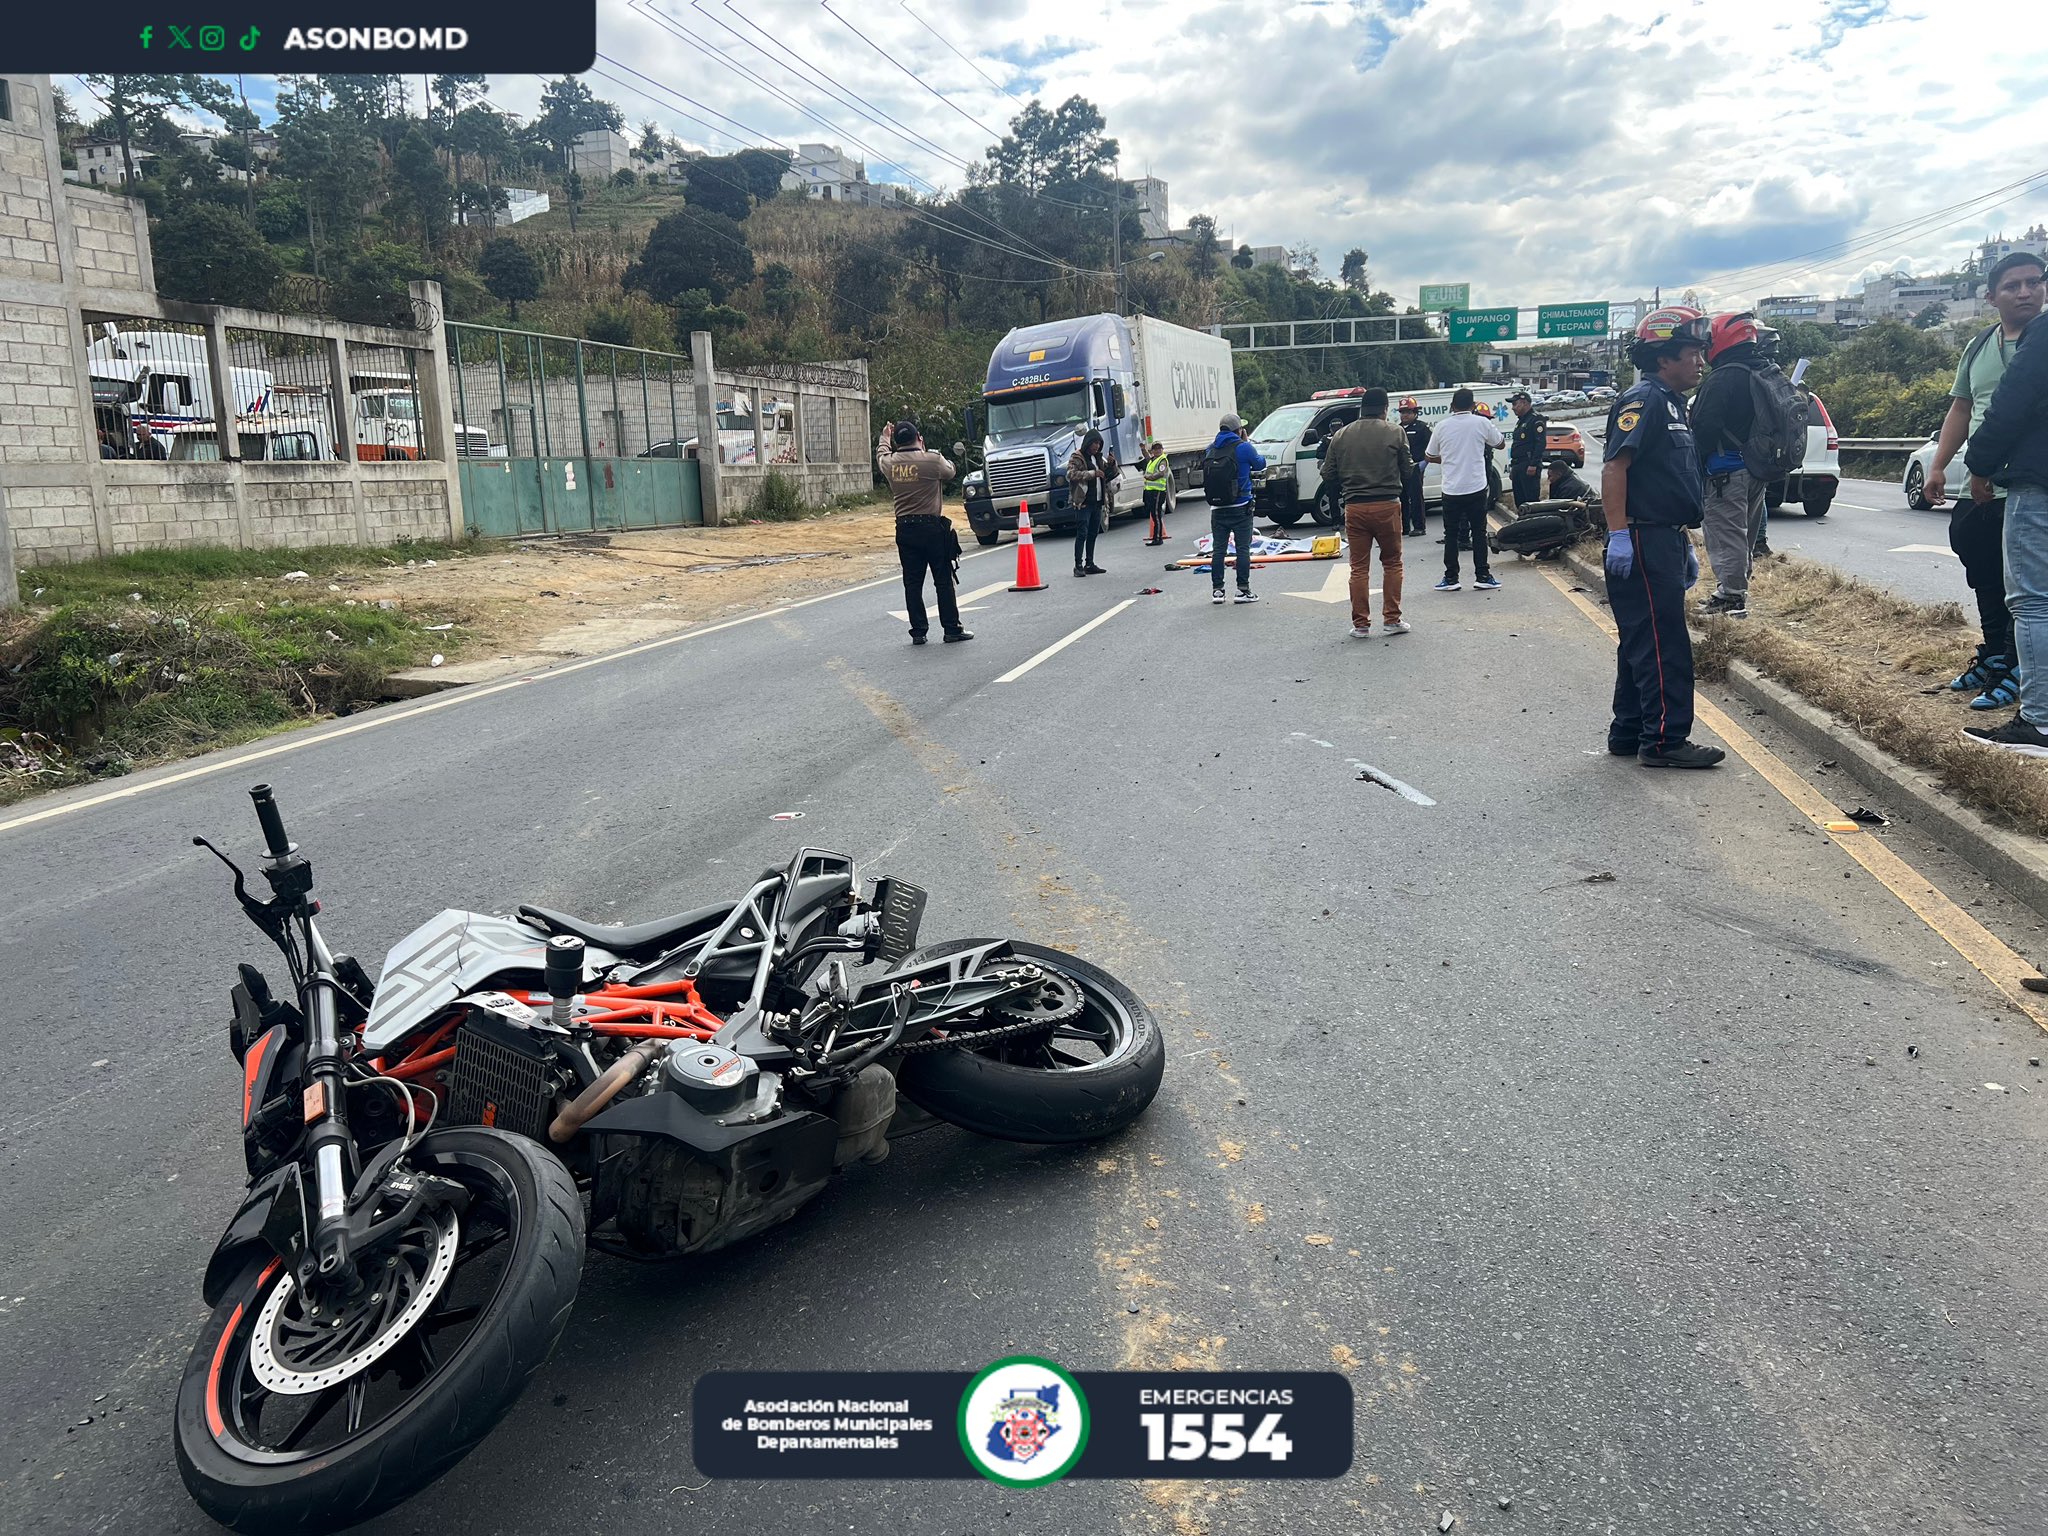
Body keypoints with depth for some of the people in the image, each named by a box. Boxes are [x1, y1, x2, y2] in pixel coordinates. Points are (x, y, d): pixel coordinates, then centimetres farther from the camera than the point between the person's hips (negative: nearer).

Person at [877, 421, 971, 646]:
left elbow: (881, 455, 26)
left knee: (912, 583, 8)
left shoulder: (890, 463, 1)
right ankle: (952, 630, 7)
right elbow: (950, 471, 11)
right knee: (943, 581, 3)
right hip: (932, 528, -4)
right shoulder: (933, 460, -11)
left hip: (904, 530, 4)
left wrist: (884, 439, 47)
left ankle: (918, 631, 10)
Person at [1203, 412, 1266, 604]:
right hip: (1240, 507, -4)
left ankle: (1217, 590, 8)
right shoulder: (1243, 448, -8)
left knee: (1218, 549, 7)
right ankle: (1243, 589, 1)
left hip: (1217, 509, 4)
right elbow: (1260, 463, 8)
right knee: (1243, 548, 1)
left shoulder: (1210, 450, 6)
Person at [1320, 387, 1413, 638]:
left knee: (1359, 567, 7)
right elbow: (1406, 470, 1)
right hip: (1387, 505, -1)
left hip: (1354, 507, 2)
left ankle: (1361, 624, 6)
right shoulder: (1395, 432, -2)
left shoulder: (1341, 435, 4)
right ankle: (1393, 619, 11)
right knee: (1392, 562, 12)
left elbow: (1328, 473, 6)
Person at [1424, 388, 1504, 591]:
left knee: (1451, 534, 7)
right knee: (1479, 532, 7)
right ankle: (1482, 576, 6)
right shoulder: (1481, 423, -4)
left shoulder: (1442, 426, -1)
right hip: (1476, 488, -1)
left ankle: (1451, 578, 5)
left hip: (1451, 489, 1)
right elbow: (1500, 443, 12)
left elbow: (1430, 457, 10)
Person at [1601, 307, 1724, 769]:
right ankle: (1664, 740, -3)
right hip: (1643, 544, -10)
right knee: (1663, 646, -8)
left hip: (1665, 543, 10)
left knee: (1643, 645, 13)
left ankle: (1627, 734, 20)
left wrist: (1685, 547, 25)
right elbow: (1614, 466, -22)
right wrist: (1618, 534, -28)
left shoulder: (1671, 403, 21)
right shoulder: (1644, 399, -11)